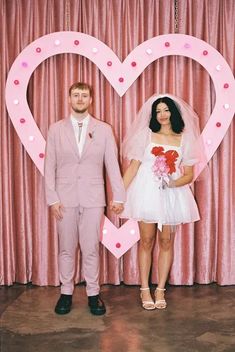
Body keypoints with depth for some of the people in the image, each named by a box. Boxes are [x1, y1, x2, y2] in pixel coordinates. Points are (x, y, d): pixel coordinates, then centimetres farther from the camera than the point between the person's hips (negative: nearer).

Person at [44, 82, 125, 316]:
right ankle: (66, 293, 24)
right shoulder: (56, 129, 4)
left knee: (91, 249, 5)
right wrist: (52, 198, -4)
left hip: (93, 198, -1)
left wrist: (118, 196, -2)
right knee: (66, 249, 10)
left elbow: (112, 165, 2)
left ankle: (93, 294, 20)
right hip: (65, 198, 1)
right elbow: (49, 167, 2)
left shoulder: (104, 129, 3)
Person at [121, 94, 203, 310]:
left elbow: (189, 175, 5)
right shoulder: (146, 135, 2)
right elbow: (133, 167, -1)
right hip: (147, 193, -1)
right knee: (147, 241, 4)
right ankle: (145, 290, 14)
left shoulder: (185, 139, 4)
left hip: (172, 196, 1)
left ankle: (160, 290, 18)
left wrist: (174, 183, -15)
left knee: (166, 242, 6)